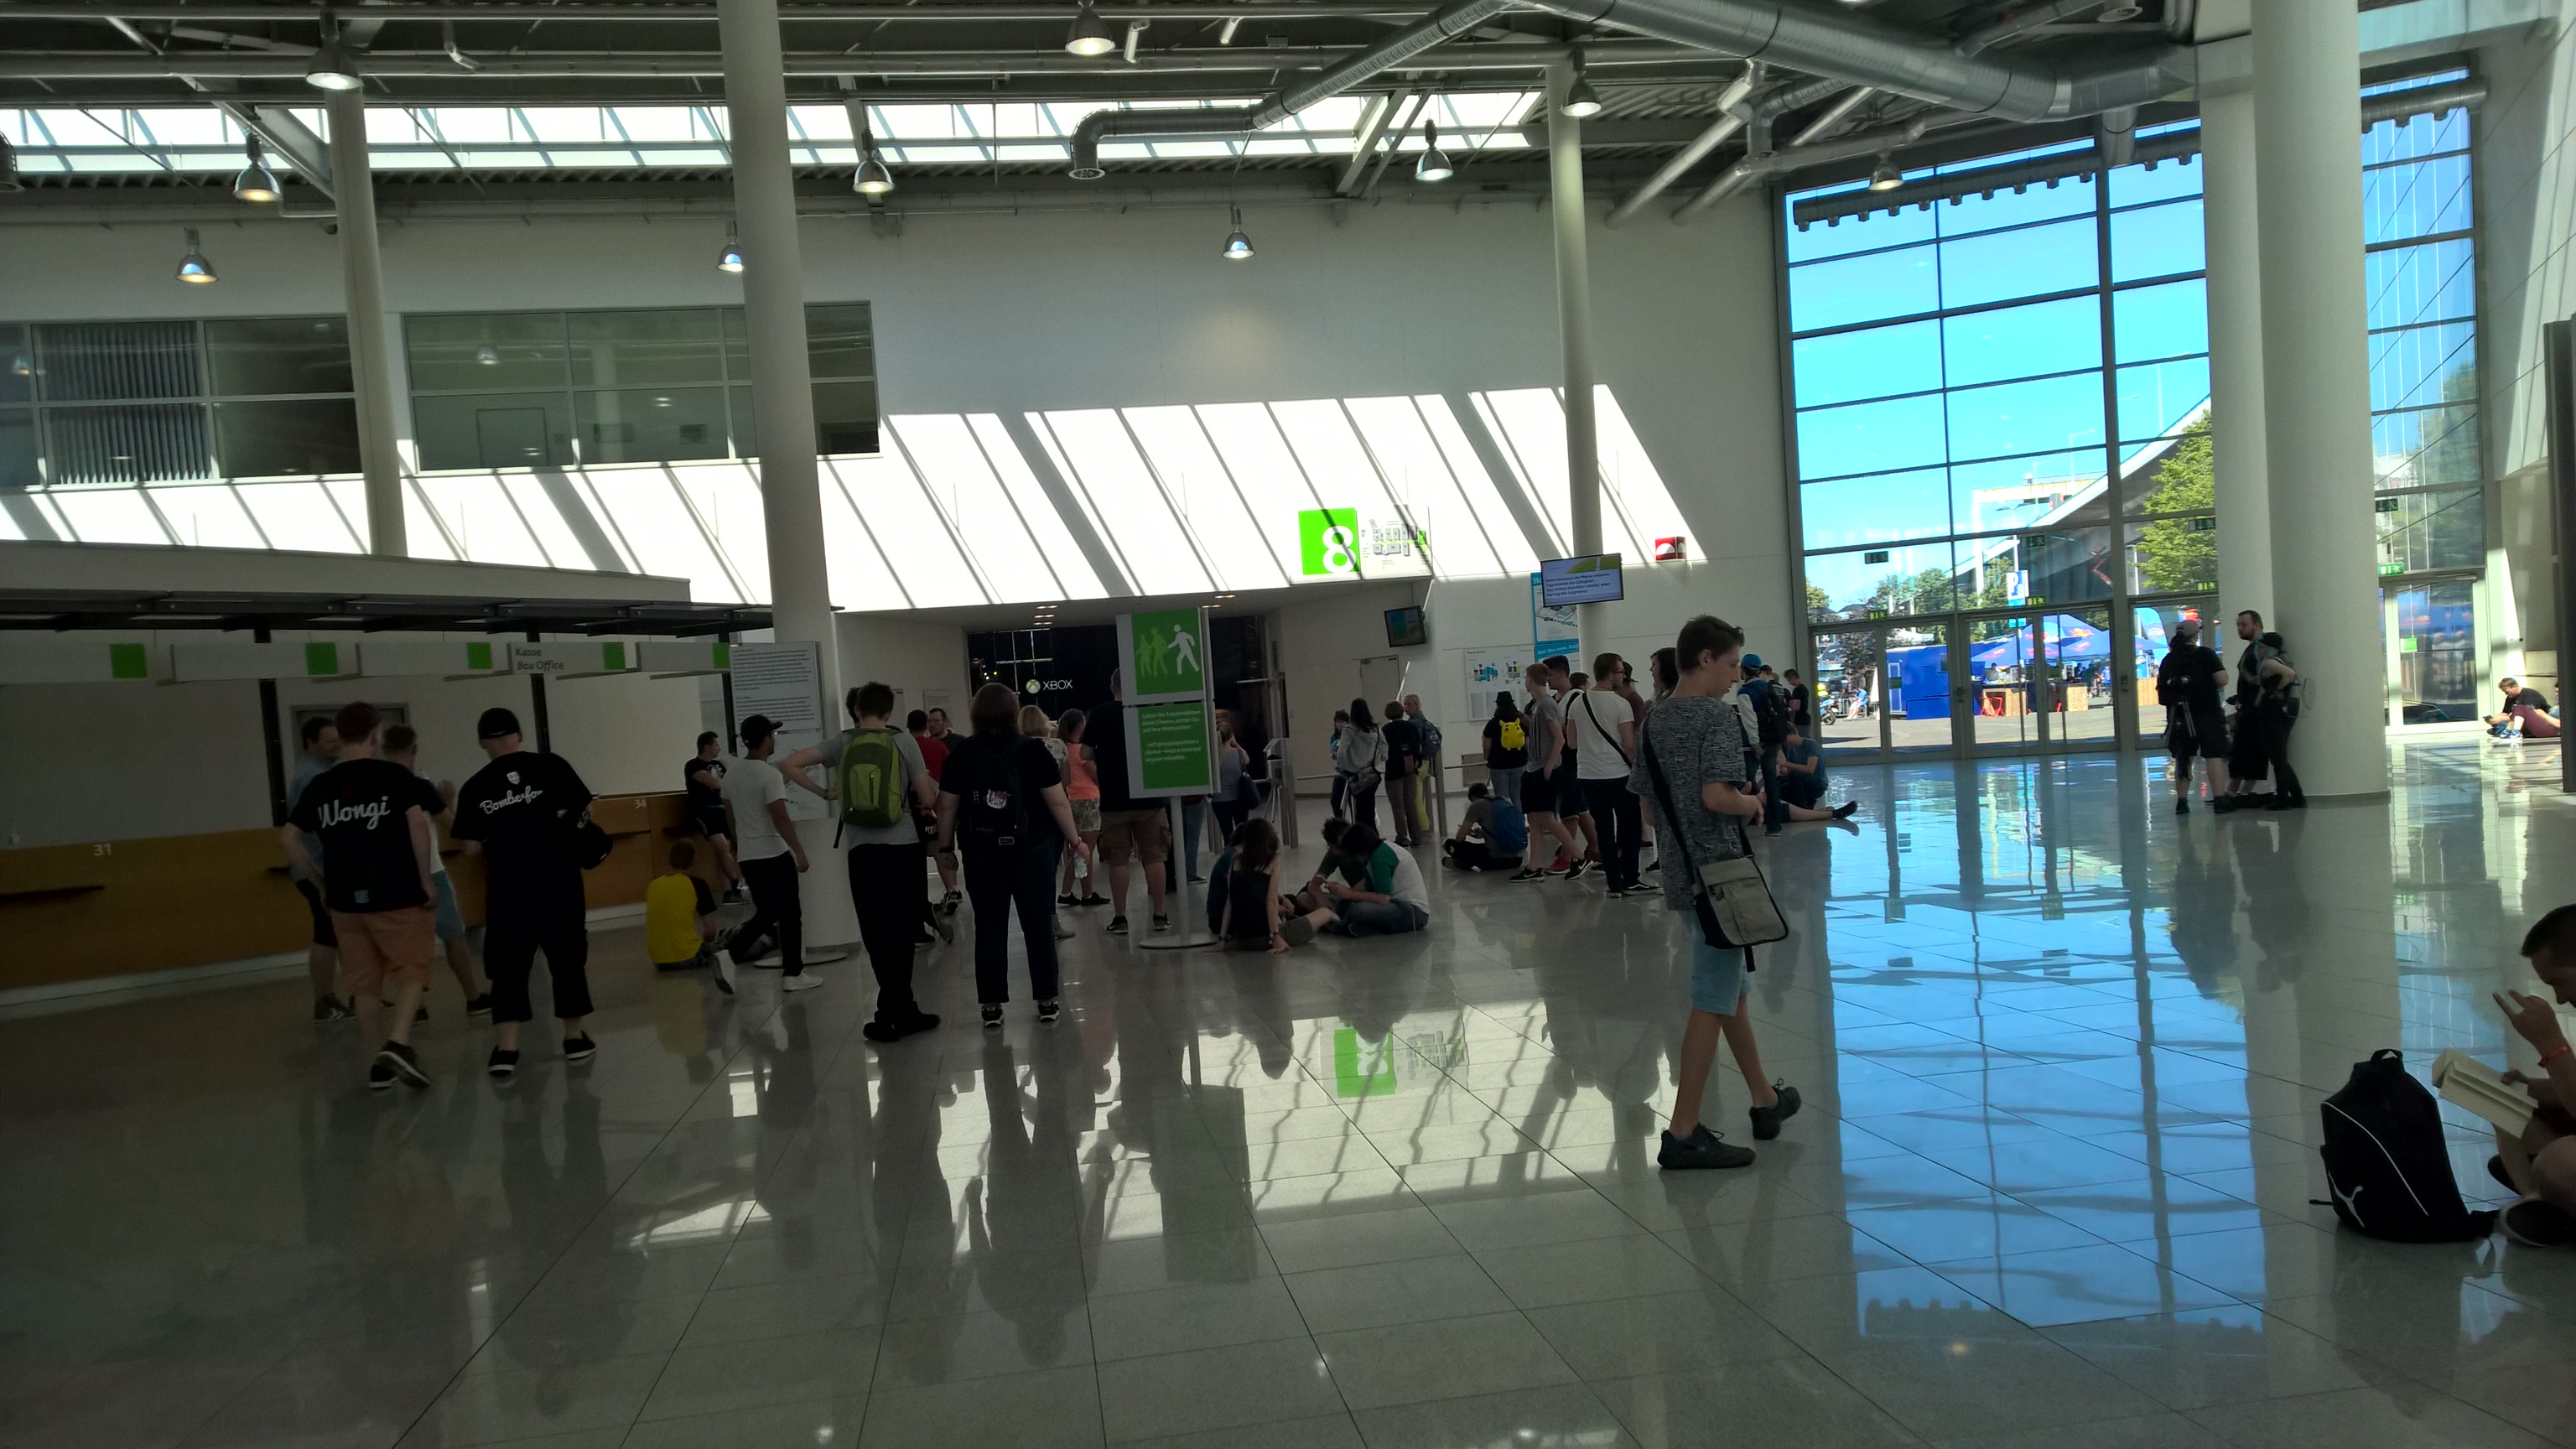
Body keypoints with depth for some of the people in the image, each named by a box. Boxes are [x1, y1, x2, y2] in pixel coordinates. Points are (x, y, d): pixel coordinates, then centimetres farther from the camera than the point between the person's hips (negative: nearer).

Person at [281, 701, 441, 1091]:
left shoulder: (321, 785, 7)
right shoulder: (394, 775, -6)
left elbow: (288, 837, 9)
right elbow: (417, 819, -18)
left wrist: (321, 882, 16)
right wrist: (425, 879, -10)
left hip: (345, 899, 4)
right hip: (397, 895, -4)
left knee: (364, 984, 12)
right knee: (410, 972, 5)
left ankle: (381, 1061, 16)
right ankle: (398, 1044, -15)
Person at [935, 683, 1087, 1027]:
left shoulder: (962, 754, -1)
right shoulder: (1032, 751, -4)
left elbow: (947, 806, 1)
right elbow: (1057, 802, -5)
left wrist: (946, 846, 11)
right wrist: (1075, 840, 5)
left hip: (981, 853, 1)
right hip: (1031, 850, -1)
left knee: (989, 929, 6)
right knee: (1038, 925, 8)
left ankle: (991, 1006, 10)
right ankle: (1046, 1001, 13)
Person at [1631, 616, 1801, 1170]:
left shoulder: (1655, 720, 10)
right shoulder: (1718, 715, -14)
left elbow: (1647, 797, 13)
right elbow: (1716, 796, -24)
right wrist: (1753, 805, -6)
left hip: (1681, 872, 8)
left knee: (1732, 987, 21)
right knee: (1711, 1002, -2)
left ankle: (1765, 1098, 36)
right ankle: (1683, 1133, 1)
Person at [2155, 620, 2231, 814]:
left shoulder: (2168, 659, 8)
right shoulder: (2206, 654, -6)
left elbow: (2161, 689, 12)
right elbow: (2222, 681, -12)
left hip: (2179, 716, 4)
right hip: (2207, 713, -4)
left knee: (2182, 758, 10)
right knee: (2214, 755, -3)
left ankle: (2181, 801, 10)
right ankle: (2219, 798, -9)